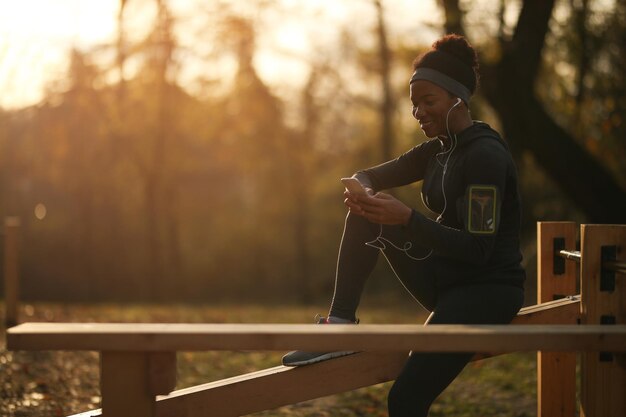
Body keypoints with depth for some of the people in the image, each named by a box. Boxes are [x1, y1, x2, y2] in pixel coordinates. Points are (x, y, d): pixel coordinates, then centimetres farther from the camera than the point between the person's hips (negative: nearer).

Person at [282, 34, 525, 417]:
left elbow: (477, 249, -24)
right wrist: (363, 190, -13)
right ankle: (340, 325, -11)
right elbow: (370, 177, 13)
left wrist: (407, 219, -32)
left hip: (490, 288, -9)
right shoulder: (438, 150, 9)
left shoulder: (485, 154, -18)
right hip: (443, 279, 9)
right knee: (365, 215, -4)